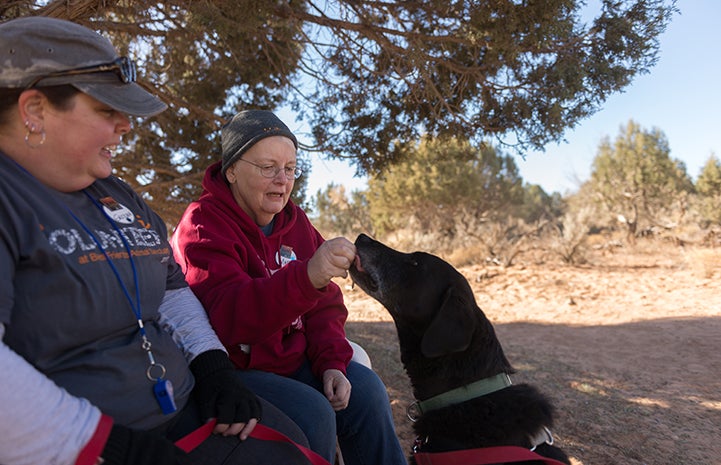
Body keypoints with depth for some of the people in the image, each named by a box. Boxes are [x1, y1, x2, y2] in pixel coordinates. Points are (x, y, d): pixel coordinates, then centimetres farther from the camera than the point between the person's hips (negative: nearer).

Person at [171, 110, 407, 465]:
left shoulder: (294, 220, 5)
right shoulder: (202, 225, -15)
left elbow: (324, 306, 6)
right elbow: (228, 314, -32)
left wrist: (331, 363, -11)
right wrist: (307, 275, -48)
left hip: (292, 360, 6)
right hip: (231, 368, -5)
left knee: (365, 389, -12)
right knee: (312, 414, -25)